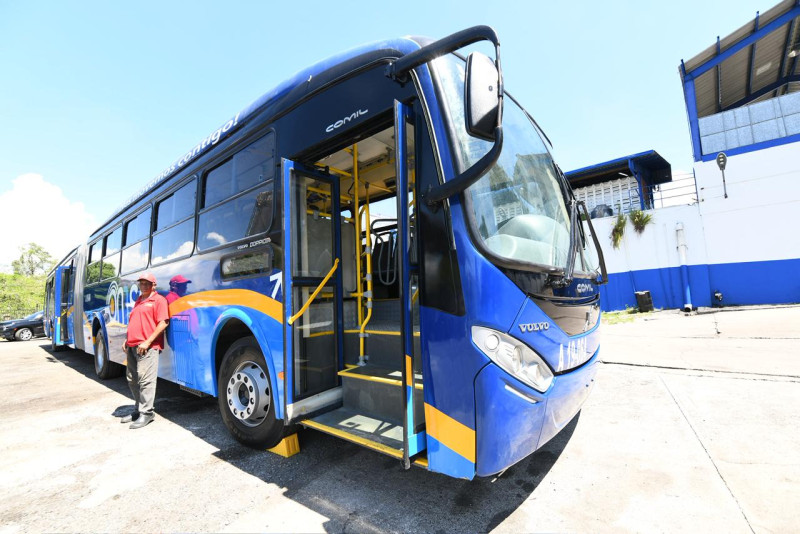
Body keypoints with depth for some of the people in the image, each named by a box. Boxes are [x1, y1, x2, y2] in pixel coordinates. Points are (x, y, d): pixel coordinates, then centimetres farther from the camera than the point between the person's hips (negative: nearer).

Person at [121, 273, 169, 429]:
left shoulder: (158, 300, -6)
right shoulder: (138, 301, 22)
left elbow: (163, 323, -15)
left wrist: (147, 342, -18)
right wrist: (127, 340, 17)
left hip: (147, 347, -9)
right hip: (132, 346, 9)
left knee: (145, 380, -9)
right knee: (132, 380, 15)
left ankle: (146, 413, -1)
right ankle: (138, 409, 28)